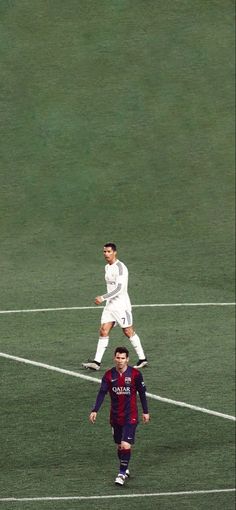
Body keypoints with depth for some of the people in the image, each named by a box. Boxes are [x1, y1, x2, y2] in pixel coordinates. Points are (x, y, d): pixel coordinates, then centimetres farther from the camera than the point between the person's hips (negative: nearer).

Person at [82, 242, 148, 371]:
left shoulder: (120, 268, -16)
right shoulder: (107, 267, 13)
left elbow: (119, 288, -24)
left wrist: (103, 298, -25)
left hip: (121, 305, -8)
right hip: (110, 305, 8)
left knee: (129, 332, 0)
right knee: (103, 331, -1)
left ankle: (142, 359, 12)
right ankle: (96, 362, -5)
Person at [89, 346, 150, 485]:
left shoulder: (135, 374, -8)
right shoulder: (109, 375, -3)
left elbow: (142, 393, 2)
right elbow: (102, 393, -6)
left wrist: (146, 412, 6)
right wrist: (95, 411, -17)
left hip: (130, 417, -3)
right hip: (115, 417, 3)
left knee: (126, 445, -14)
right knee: (120, 446, 14)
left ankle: (122, 474, -6)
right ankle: (125, 469, 34)